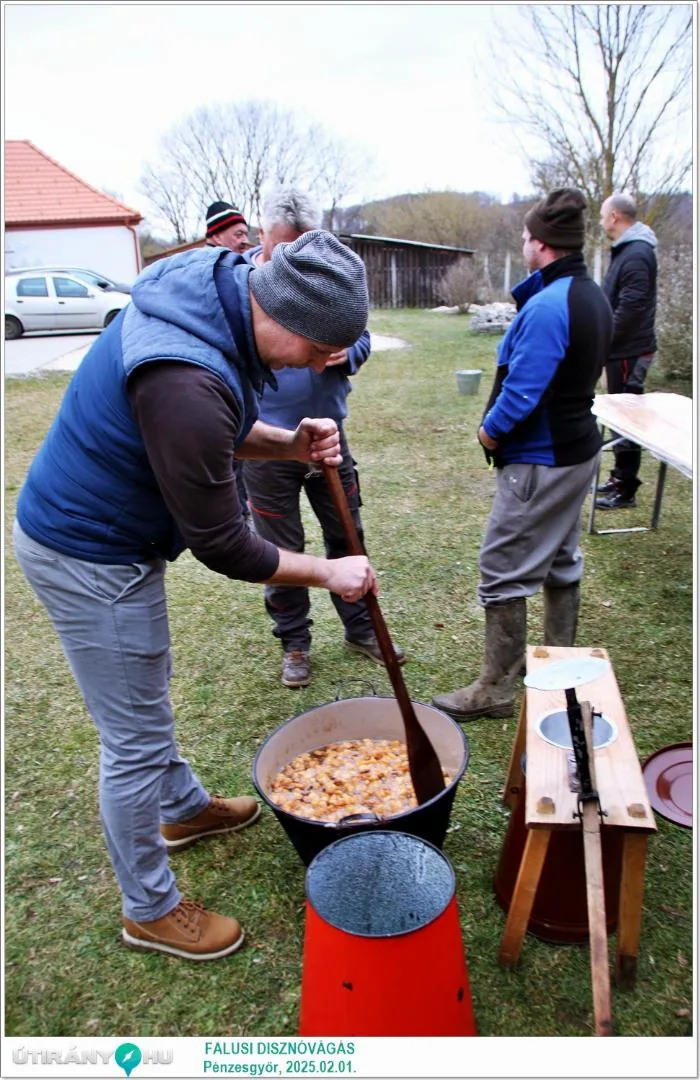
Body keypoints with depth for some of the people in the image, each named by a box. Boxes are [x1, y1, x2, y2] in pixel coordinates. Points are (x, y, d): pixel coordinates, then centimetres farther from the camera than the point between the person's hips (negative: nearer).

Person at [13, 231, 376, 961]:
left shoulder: (218, 293, -5)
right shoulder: (185, 383, -35)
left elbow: (219, 433, 10)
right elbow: (221, 546, -26)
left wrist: (288, 444, -9)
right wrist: (328, 573, -13)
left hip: (100, 529, 10)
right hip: (88, 558, -10)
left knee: (147, 690, 27)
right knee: (135, 739, 5)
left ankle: (185, 808, 53)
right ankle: (150, 910, 29)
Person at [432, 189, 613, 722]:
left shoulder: (547, 307, -22)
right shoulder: (594, 297, 8)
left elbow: (521, 391, -26)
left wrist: (491, 431, -7)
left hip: (540, 462, -10)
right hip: (579, 449, 10)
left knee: (504, 572, -1)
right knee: (561, 561, 20)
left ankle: (497, 688, 9)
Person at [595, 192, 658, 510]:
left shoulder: (636, 254, -18)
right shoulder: (627, 249, 14)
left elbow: (630, 309, -24)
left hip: (628, 351, -10)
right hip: (622, 349, 10)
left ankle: (626, 490, 4)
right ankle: (620, 476, 28)